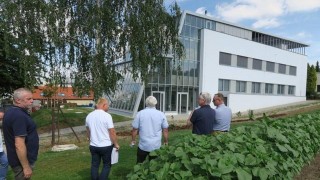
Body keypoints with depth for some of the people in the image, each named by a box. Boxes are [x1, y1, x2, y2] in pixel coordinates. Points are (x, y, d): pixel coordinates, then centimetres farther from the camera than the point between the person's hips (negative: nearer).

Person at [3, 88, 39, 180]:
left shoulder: (11, 111, 5)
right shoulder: (19, 115, -26)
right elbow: (19, 145, -28)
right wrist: (26, 167, -23)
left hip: (16, 159, 10)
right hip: (21, 161, -10)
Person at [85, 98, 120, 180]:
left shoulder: (89, 116, 3)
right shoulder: (107, 116, -17)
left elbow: (88, 131, 15)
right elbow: (112, 132, -17)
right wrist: (116, 144, -6)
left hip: (93, 146, 6)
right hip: (106, 146, -5)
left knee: (94, 165, 16)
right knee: (107, 165, 11)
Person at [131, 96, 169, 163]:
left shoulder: (140, 114, -6)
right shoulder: (161, 114, -3)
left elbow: (135, 129, -3)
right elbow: (165, 130, 1)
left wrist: (133, 140, 12)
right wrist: (166, 141, 14)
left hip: (143, 145, -1)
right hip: (156, 146, 1)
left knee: (139, 164, 17)